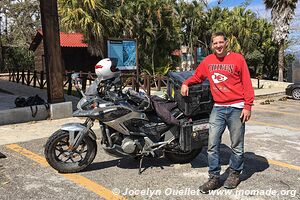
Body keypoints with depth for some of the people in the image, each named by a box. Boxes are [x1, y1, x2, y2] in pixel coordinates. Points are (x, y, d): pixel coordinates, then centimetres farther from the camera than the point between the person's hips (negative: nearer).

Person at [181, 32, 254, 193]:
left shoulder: (237, 59, -3)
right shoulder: (208, 61, 8)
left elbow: (247, 84, -4)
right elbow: (197, 76, 23)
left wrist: (247, 107, -9)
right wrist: (185, 83, 5)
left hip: (236, 108, -3)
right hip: (218, 108, 3)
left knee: (237, 145, 8)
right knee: (212, 145, -2)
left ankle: (234, 174, 27)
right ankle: (214, 178, 9)